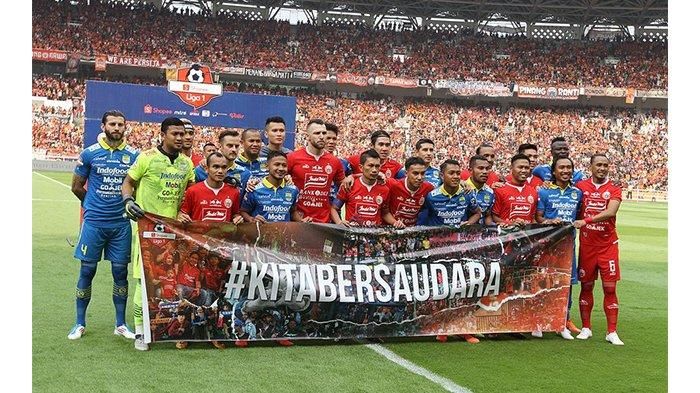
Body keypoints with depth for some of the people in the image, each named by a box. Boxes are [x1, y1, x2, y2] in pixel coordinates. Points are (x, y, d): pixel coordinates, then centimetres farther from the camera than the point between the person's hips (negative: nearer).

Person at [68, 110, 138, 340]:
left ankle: (121, 324, 16)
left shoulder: (133, 155, 3)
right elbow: (77, 187, 8)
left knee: (120, 272, 6)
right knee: (87, 271, 4)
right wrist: (93, 205, 13)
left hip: (122, 224, 1)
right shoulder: (90, 154, 0)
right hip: (94, 222, -1)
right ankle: (80, 323, 17)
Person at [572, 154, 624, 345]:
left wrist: (586, 220, -26)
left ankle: (612, 332, 4)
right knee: (586, 286, 7)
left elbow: (610, 212, -17)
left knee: (610, 288, -2)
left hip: (608, 245, -1)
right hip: (586, 243, 1)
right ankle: (586, 328, 17)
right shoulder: (581, 186, 4)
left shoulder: (614, 190, 0)